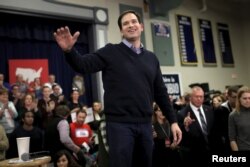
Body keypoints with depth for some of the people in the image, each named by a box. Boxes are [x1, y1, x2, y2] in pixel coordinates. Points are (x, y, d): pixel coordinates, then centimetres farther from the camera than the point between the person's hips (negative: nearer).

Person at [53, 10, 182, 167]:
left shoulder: (151, 58, 10)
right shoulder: (111, 52, -1)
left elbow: (160, 92, 12)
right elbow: (83, 65, -13)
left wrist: (173, 120, 9)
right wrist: (69, 50, -33)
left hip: (145, 123, 5)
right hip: (119, 123, -4)